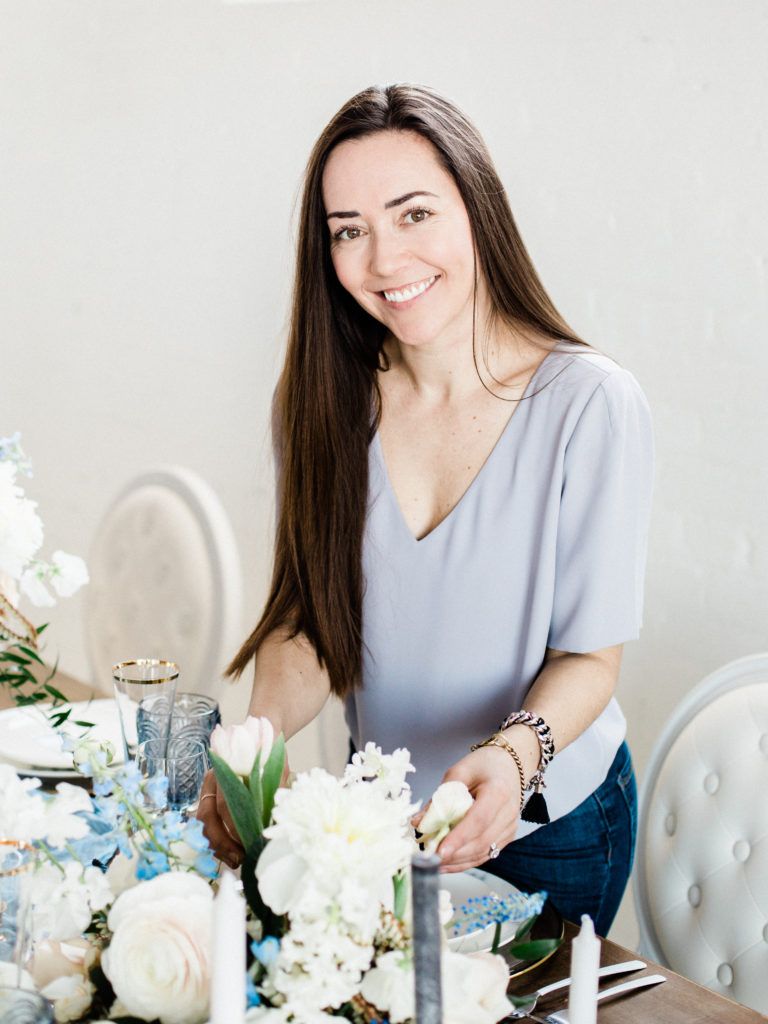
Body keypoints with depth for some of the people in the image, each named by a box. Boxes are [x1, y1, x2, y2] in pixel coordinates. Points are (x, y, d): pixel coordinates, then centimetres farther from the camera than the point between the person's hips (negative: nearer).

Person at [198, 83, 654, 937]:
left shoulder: (591, 404, -22)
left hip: (551, 827, -3)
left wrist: (515, 754, -36)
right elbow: (306, 618, -8)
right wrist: (263, 731, -28)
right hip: (381, 813, 4)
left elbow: (590, 655, -17)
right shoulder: (323, 399, -9)